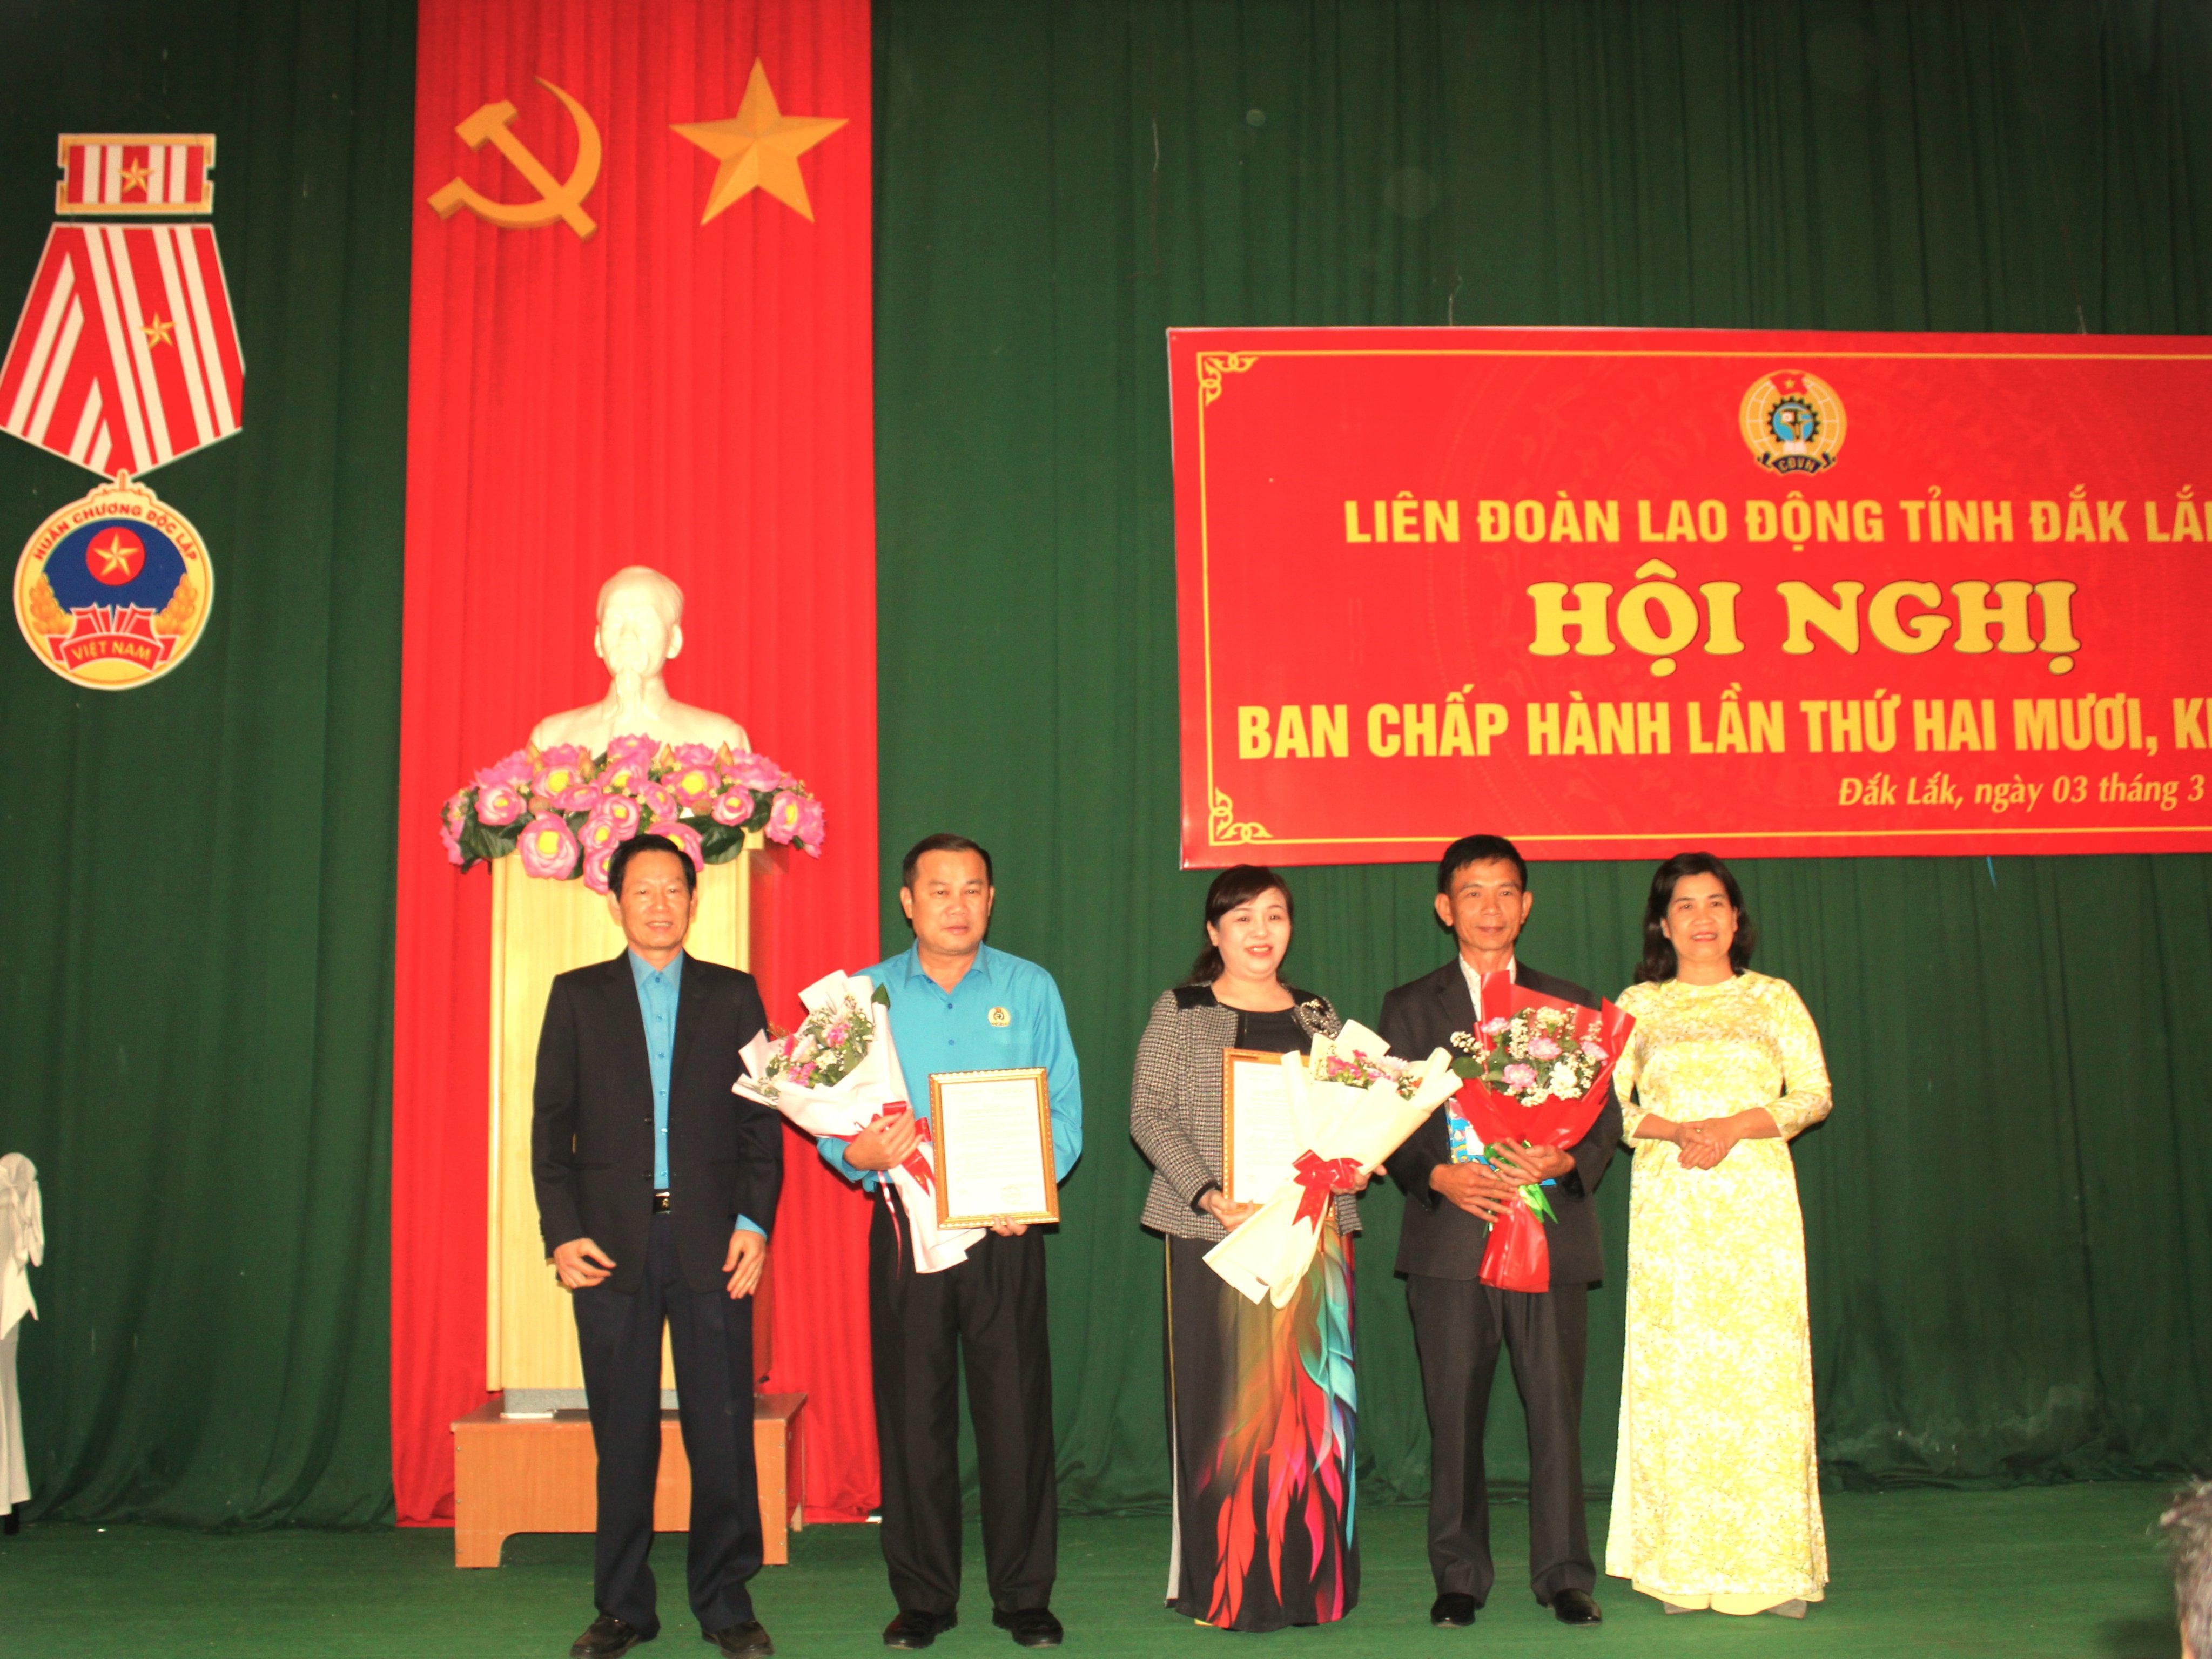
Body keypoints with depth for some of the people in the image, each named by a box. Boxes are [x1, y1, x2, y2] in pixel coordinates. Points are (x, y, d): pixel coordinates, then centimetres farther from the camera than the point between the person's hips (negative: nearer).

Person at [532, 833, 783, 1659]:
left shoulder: (733, 995, 9)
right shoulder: (577, 996, 10)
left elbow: (760, 1120, 6)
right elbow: (552, 1124, 6)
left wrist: (754, 1224, -4)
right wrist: (562, 1232, -4)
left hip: (710, 1241, 0)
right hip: (613, 1241, 0)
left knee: (724, 1430, 1)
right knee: (622, 1435, 6)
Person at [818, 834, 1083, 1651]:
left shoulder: (1030, 988, 6)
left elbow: (1065, 1108, 2)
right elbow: (833, 1120, 5)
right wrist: (859, 1154, -17)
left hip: (1007, 1232, -1)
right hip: (907, 1228, 1)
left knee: (1017, 1409, 1)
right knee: (912, 1413, 5)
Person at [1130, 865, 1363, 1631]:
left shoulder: (1318, 1016, 15)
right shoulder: (1180, 1013, 3)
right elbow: (1150, 1115, -5)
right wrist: (1213, 1196, -16)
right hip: (1215, 1231, -3)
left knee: (1309, 1399, 3)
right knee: (1223, 1401, -2)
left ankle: (1309, 1575, 14)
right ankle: (1224, 1583, 8)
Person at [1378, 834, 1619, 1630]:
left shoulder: (1571, 1004, 14)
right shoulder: (1409, 1007, 10)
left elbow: (1607, 1113, 9)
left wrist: (1566, 1161, -11)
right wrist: (1438, 1175, -13)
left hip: (1551, 1232, 1)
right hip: (1449, 1238, -1)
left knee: (1556, 1409, 2)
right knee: (1454, 1414, 4)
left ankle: (1564, 1575, 15)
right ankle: (1459, 1578, 15)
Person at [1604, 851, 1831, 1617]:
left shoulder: (1773, 999, 11)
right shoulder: (1638, 1005, 11)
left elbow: (1814, 1094, 4)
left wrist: (1736, 1127, -11)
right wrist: (1677, 1130, -11)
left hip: (1756, 1203, 0)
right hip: (1668, 1206, 0)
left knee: (1763, 1368, -4)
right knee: (1675, 1373, -2)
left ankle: (1771, 1567, 4)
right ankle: (1686, 1569, 5)